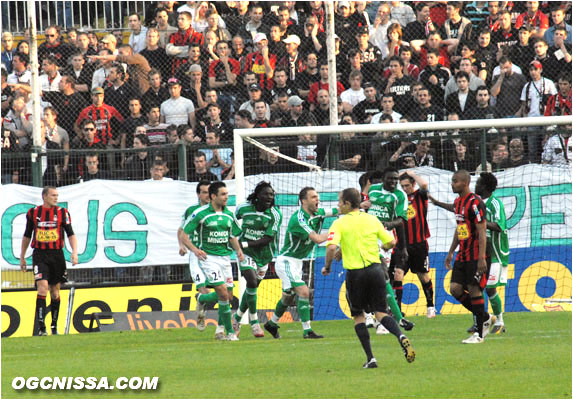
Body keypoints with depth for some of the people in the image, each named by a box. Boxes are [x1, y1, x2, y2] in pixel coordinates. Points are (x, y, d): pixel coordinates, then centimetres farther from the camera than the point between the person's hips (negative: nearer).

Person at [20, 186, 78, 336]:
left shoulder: (62, 213, 1)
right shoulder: (33, 213, 3)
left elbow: (70, 234, 0)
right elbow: (27, 235, 13)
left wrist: (74, 252, -15)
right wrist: (22, 257, 15)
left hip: (56, 255, 1)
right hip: (40, 255, -1)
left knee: (55, 291, 8)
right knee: (42, 287, -16)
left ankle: (54, 326, 21)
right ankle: (41, 327, -17)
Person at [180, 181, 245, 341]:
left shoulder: (228, 215, 11)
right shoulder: (200, 214, -7)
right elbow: (183, 235, -4)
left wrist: (238, 250, 3)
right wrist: (195, 249, -19)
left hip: (225, 257, 6)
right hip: (208, 257, -6)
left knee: (228, 296, 0)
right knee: (223, 293, -16)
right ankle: (230, 331, -9)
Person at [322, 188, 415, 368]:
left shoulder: (340, 223, -4)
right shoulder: (372, 220, 8)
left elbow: (331, 247, -18)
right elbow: (391, 242, 8)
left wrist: (327, 267, -1)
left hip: (355, 273, -3)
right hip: (375, 269, 3)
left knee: (358, 316, 11)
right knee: (381, 313, 7)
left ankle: (370, 358, 4)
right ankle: (401, 337, -23)